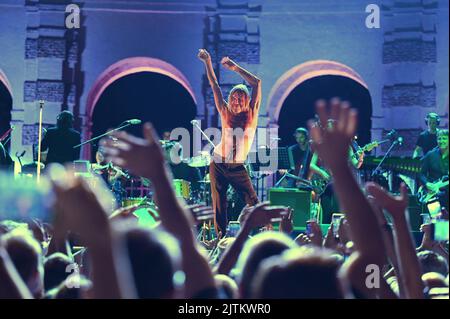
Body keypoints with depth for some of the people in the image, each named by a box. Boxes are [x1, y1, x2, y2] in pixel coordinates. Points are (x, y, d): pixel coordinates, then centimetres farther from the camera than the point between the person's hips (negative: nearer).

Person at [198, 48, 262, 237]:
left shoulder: (252, 115, -5)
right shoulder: (226, 114, -2)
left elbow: (256, 83, -13)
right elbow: (214, 86, -4)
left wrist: (235, 68, -11)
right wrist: (207, 62, -8)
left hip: (238, 168, -1)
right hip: (218, 165, 2)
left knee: (253, 203, -10)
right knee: (219, 206, 4)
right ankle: (222, 240, 13)